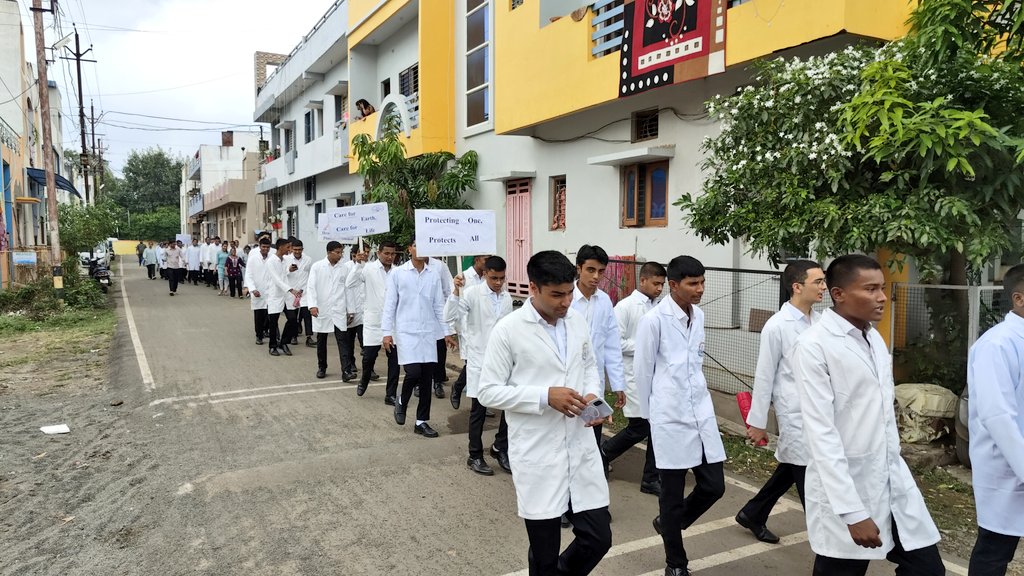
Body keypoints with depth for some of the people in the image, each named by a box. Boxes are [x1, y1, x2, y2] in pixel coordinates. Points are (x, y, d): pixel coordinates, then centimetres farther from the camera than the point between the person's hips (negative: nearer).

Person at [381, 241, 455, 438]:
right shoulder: (398, 274, -2)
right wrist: (387, 332, -7)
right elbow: (389, 305, -1)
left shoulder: (434, 276, 6)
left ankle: (421, 422, 17)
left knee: (426, 378, 5)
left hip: (428, 333, 3)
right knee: (413, 373, -14)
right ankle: (402, 403, 17)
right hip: (406, 332, -3)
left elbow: (439, 306, 9)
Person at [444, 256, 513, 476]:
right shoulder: (472, 294, -11)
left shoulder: (507, 297, 6)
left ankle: (500, 448, 26)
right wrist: (456, 291, -31)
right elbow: (449, 317, -19)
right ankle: (475, 456, 20)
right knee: (479, 409, 5)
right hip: (479, 359, -5)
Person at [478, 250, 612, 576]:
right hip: (536, 455, -4)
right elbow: (488, 392, -10)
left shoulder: (577, 321, 3)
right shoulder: (508, 330, -12)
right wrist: (545, 396, -20)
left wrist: (593, 394, -4)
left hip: (581, 447, 4)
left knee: (598, 538, 8)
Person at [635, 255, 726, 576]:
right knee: (673, 495, 6)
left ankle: (668, 523, 34)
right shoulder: (654, 319, -14)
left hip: (701, 412, 6)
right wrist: (649, 415, 4)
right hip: (670, 418, -6)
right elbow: (642, 370, -6)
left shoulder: (698, 315, 6)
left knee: (714, 486, 7)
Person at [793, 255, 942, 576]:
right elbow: (821, 432, -20)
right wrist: (853, 511, -23)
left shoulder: (876, 339, 9)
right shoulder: (814, 346, -16)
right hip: (843, 488, -7)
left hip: (894, 482, 7)